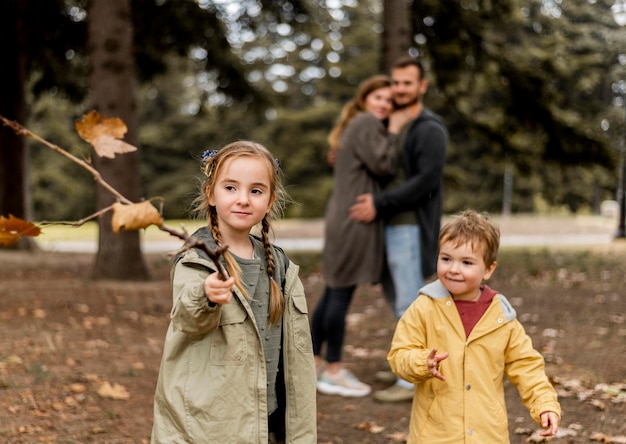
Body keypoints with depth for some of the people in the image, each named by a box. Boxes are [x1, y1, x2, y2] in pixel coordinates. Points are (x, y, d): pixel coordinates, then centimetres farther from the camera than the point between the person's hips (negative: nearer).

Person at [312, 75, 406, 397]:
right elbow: (384, 166, -16)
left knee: (333, 293, 13)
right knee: (342, 293, -5)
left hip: (342, 218, 10)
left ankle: (313, 363, 19)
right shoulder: (367, 123, -8)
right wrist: (394, 134, -5)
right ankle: (333, 371, 1)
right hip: (355, 220, -10)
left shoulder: (354, 127, 23)